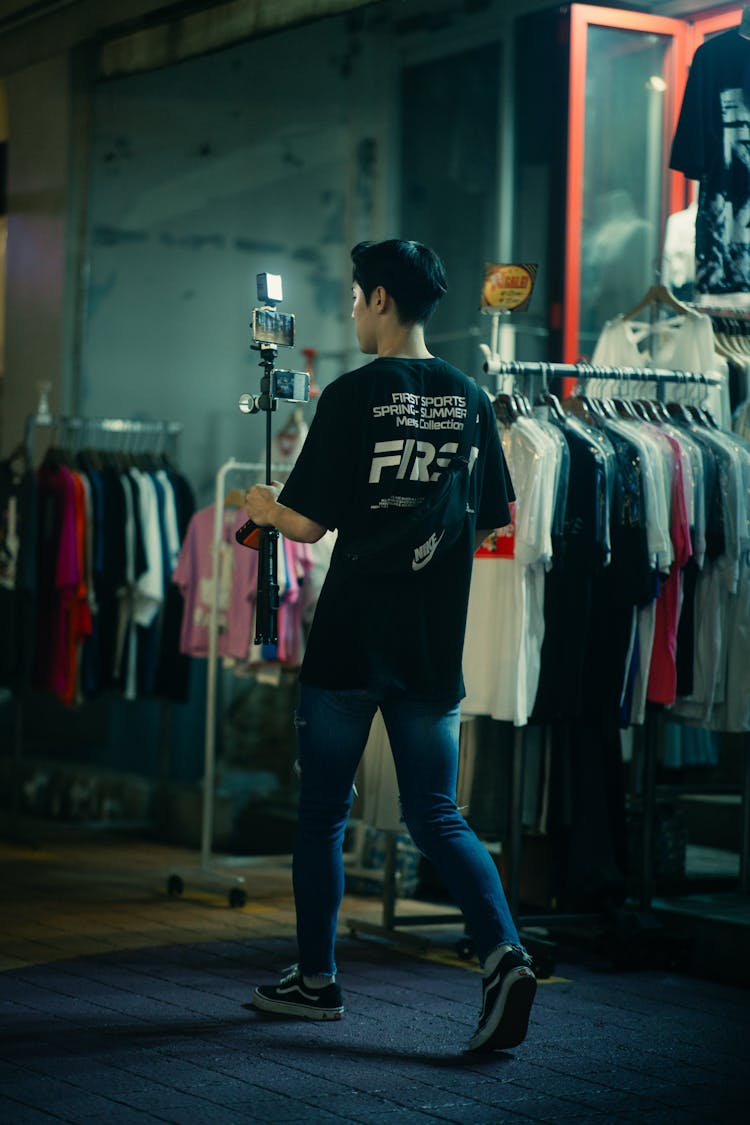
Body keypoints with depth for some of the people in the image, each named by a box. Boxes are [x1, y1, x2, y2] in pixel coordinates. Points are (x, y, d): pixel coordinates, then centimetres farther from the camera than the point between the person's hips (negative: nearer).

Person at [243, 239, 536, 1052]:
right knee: (437, 816, 8)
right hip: (434, 649, 4)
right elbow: (487, 528, 12)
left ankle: (316, 979, 20)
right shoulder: (469, 399, 6)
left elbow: (309, 524, -12)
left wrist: (263, 508, 9)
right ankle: (503, 953, -13)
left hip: (349, 642, -4)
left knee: (322, 813, 11)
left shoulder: (355, 395, -10)